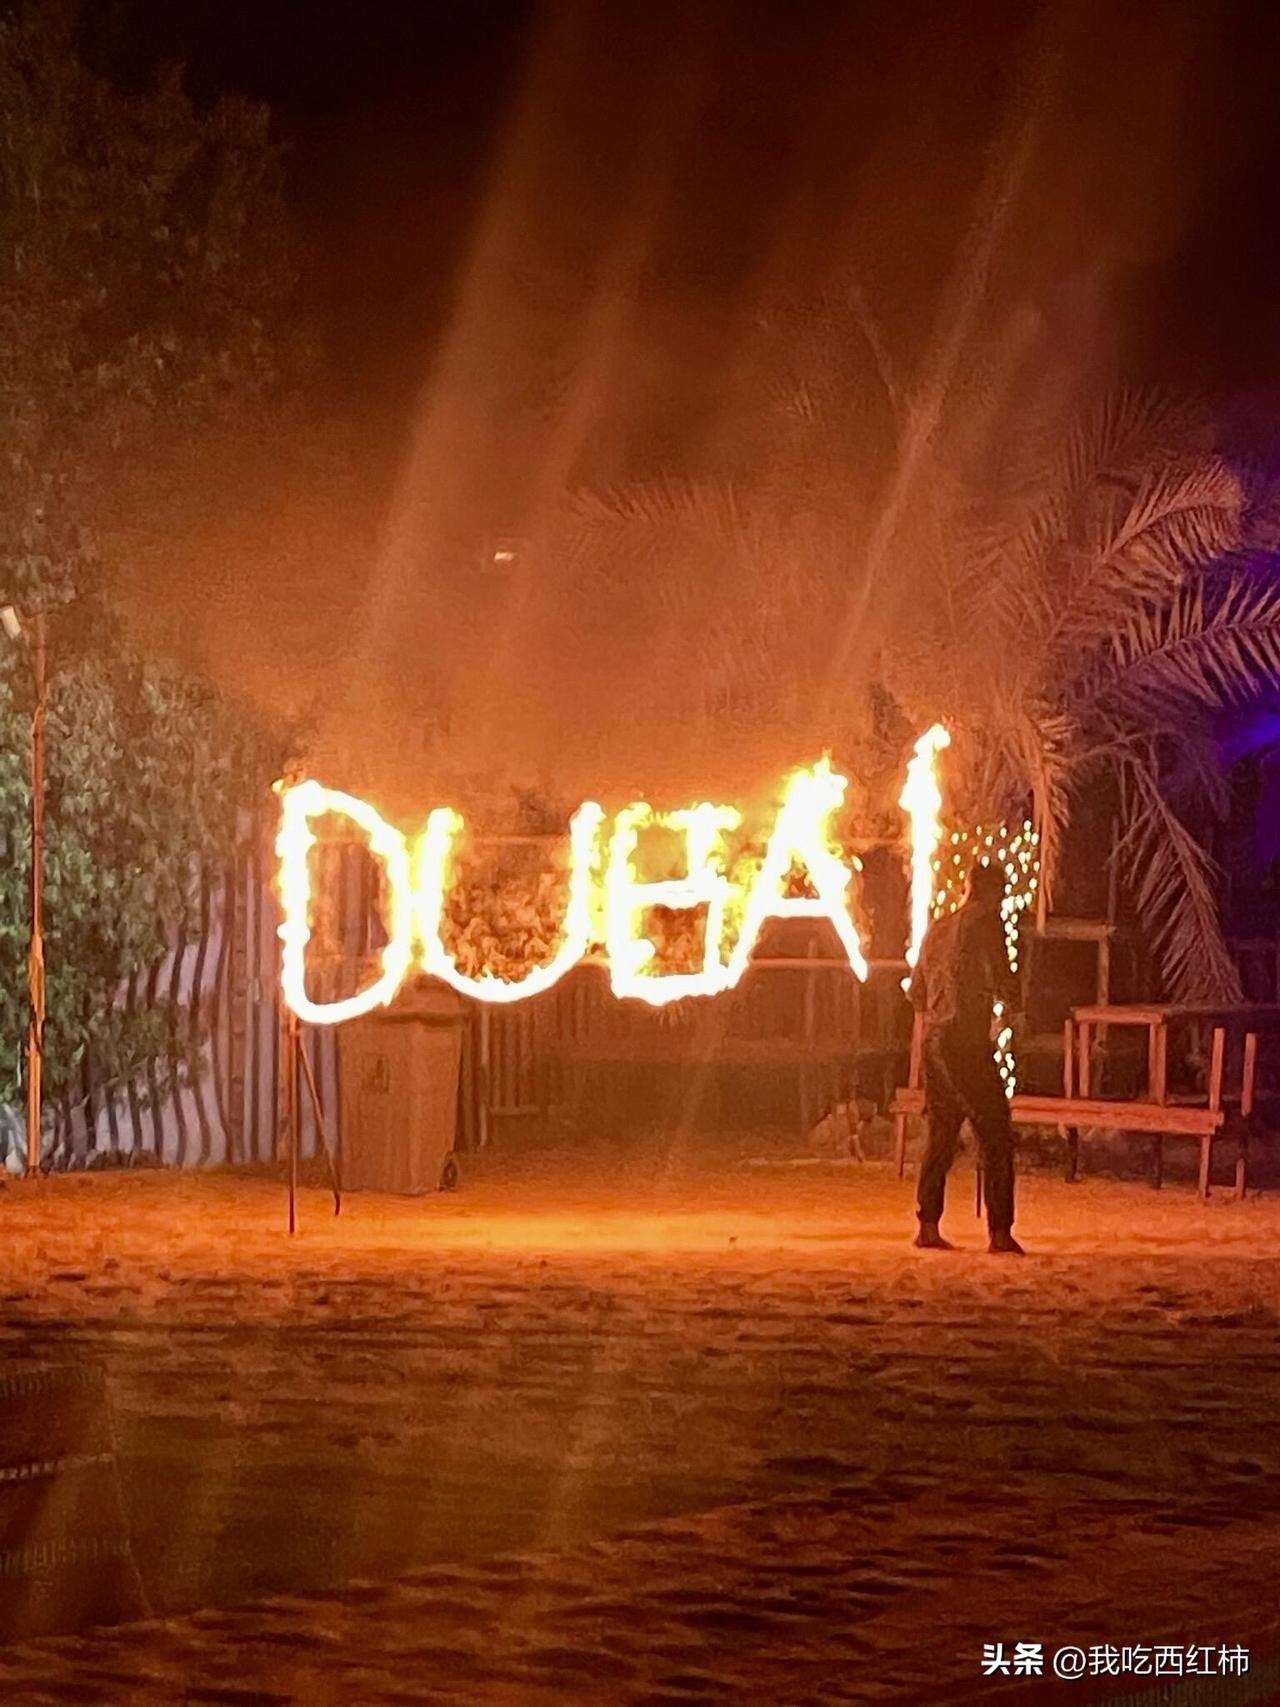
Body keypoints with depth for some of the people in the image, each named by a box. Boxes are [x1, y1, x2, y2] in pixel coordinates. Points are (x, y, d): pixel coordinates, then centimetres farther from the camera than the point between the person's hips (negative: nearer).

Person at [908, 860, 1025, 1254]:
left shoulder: (937, 929, 16)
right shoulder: (984, 922, -6)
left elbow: (917, 994, 21)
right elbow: (1000, 978, -13)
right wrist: (1010, 999, 7)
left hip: (934, 1040, 7)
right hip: (967, 1042, -7)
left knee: (941, 1134, 13)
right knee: (995, 1136, -4)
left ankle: (928, 1226, 12)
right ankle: (1000, 1232, -9)